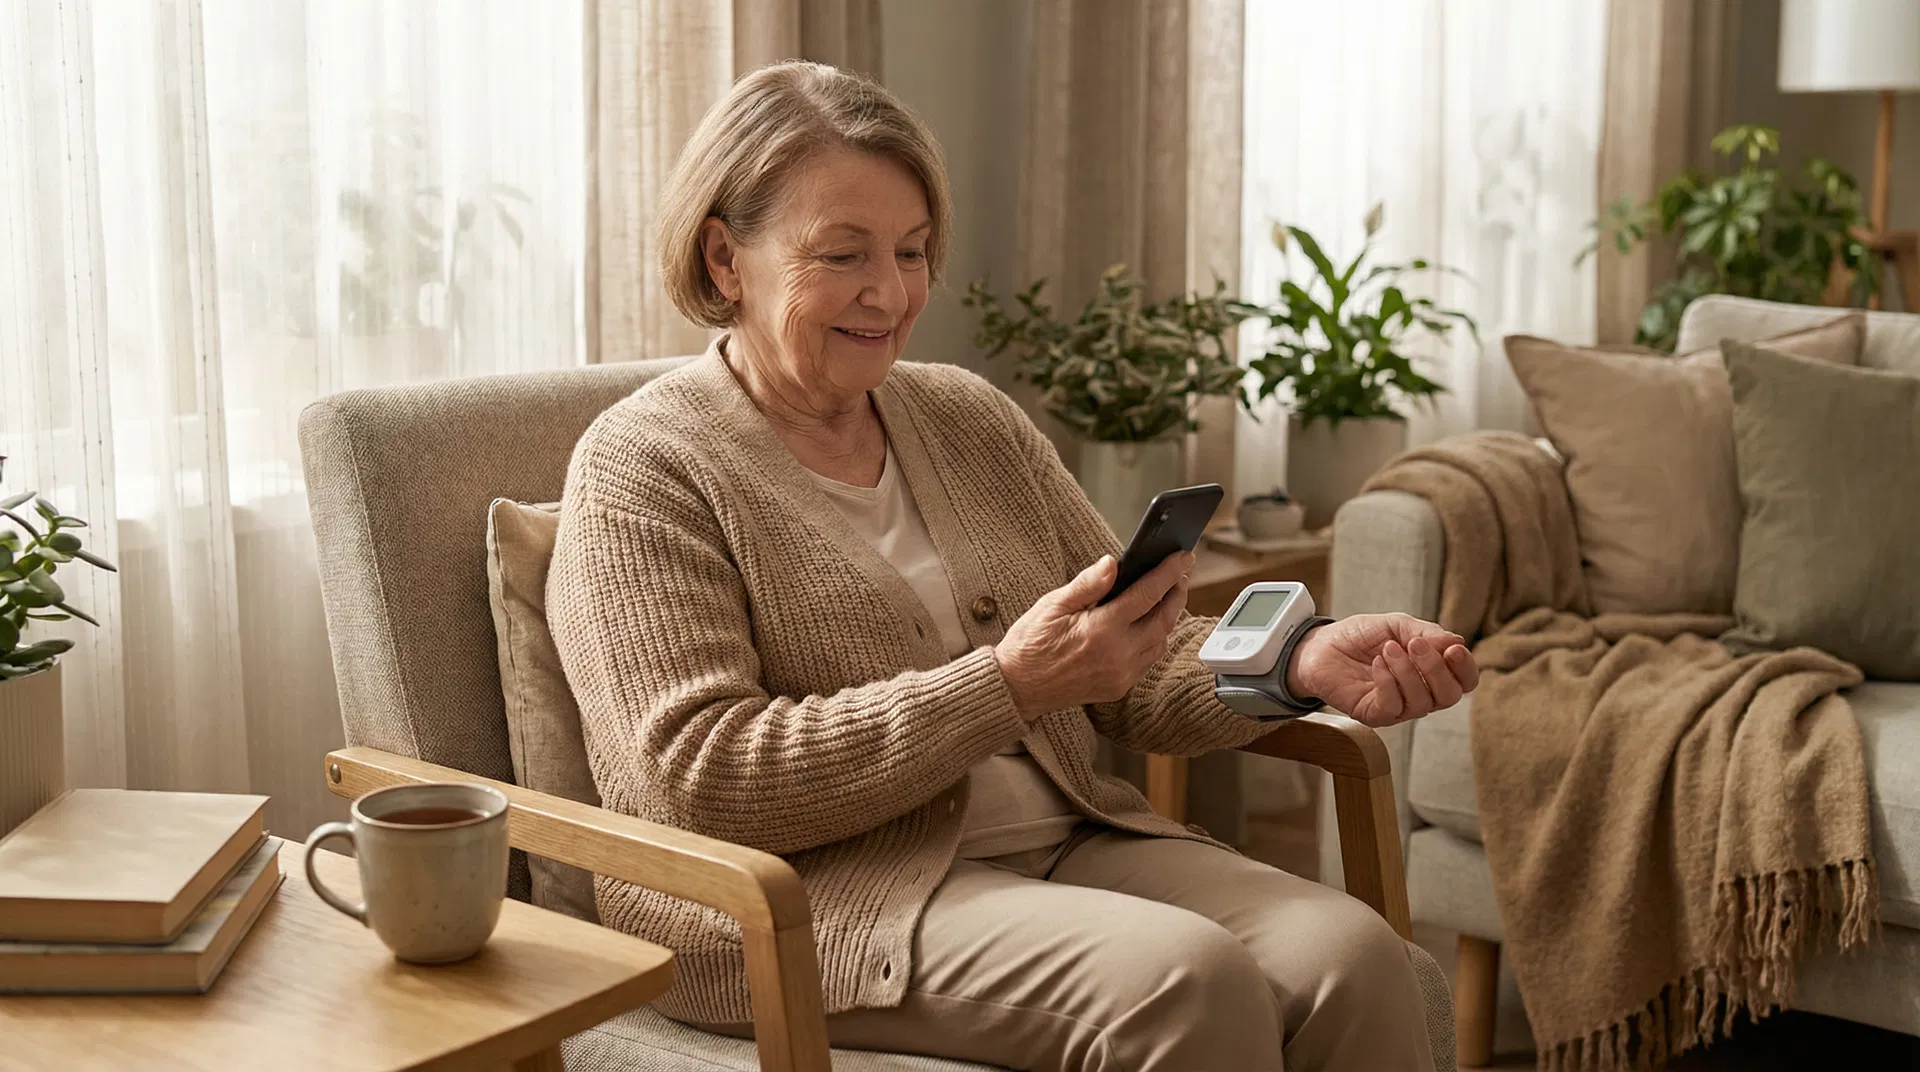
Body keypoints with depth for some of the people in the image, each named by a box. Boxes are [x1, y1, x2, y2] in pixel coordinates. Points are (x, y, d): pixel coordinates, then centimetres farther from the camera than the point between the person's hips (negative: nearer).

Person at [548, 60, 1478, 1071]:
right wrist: (1008, 685, -22)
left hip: (1064, 839, 6)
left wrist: (1301, 660, -6)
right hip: (817, 894, -6)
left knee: (1354, 956, -19)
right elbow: (705, 779, -15)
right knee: (1183, 977, -30)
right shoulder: (640, 467, -4)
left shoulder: (969, 417, 15)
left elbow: (1133, 669, 15)